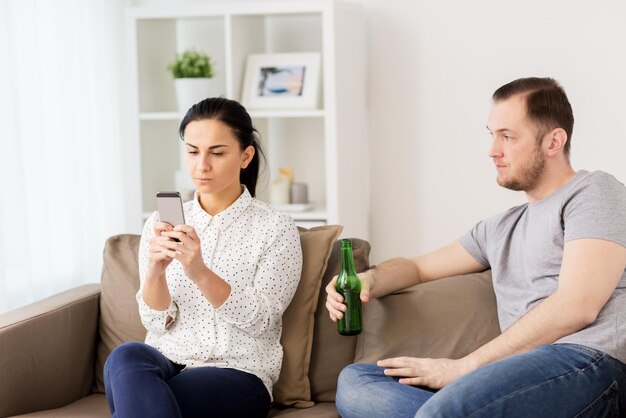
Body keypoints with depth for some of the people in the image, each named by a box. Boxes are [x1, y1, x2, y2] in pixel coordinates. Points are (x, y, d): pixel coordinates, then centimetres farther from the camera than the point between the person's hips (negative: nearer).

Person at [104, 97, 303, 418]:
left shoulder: (276, 229, -2)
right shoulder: (161, 224, 8)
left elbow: (259, 321, -11)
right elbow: (157, 322, 2)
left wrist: (200, 273, -27)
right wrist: (154, 272, -20)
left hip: (237, 373, -4)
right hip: (166, 361, 4)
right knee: (127, 356, -32)